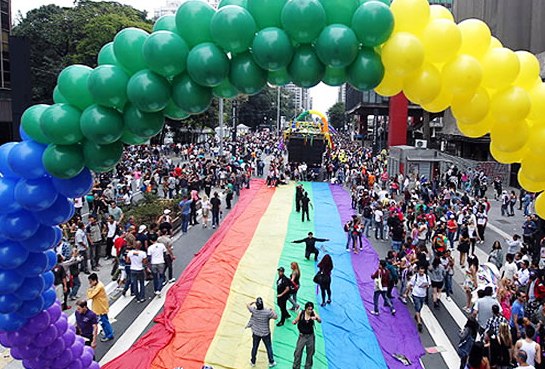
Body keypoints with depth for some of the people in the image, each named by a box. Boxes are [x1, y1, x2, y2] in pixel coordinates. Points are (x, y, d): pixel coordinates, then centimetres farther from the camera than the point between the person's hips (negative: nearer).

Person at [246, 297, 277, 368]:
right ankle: (271, 362, 32)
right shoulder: (267, 312, -27)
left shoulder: (253, 310, -22)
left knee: (254, 347, 21)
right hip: (265, 333, -2)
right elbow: (276, 317, -11)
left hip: (256, 333, 2)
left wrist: (254, 302, 12)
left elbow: (248, 305, -1)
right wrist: (272, 311, 5)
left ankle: (253, 362, 38)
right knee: (269, 347, 18)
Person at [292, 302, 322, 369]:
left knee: (310, 353, 13)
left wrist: (316, 318, -39)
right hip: (302, 336, -1)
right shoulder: (301, 313, -12)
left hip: (310, 336, 1)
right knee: (298, 352, 0)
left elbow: (320, 321, -19)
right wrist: (294, 322, -23)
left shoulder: (313, 313, -11)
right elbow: (296, 321, 0)